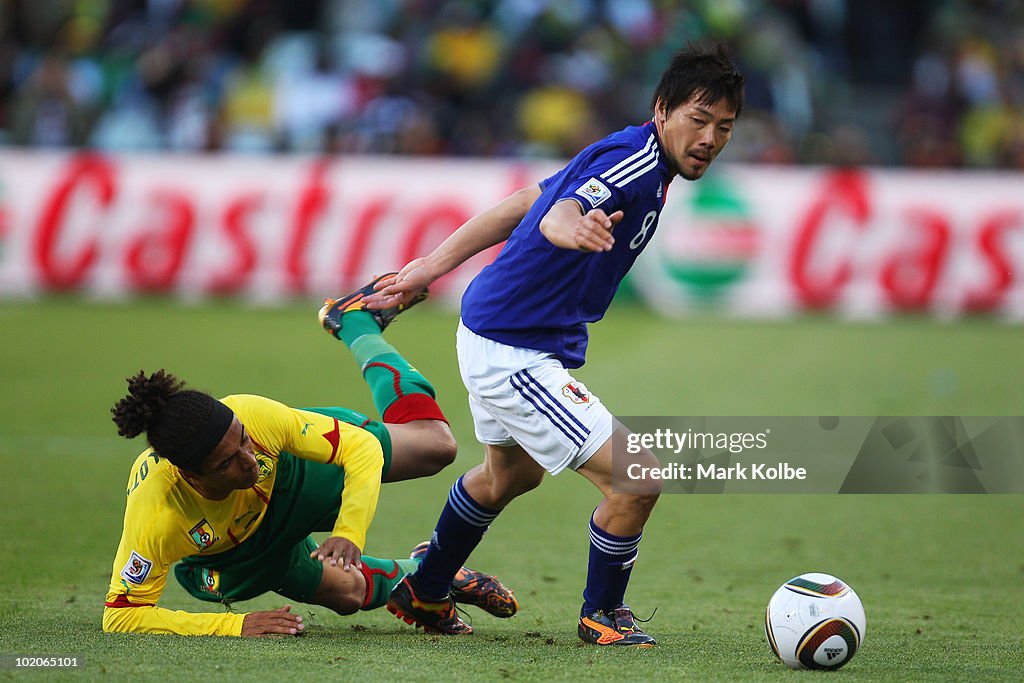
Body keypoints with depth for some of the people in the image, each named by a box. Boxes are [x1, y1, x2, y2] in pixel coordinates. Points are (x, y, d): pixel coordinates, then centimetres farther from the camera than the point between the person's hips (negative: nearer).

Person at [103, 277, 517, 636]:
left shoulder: (254, 416, -41)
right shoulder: (154, 522, -47)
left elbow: (361, 447, -30)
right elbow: (121, 616, -40)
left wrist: (349, 533, -46)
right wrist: (234, 626, -47)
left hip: (291, 472, 1)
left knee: (435, 444, 1)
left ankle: (356, 320, 26)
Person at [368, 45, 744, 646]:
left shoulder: (632, 157, 6)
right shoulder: (636, 157, -23)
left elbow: (524, 203, 11)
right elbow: (554, 215, -42)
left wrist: (430, 268, 14)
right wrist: (573, 226, -66)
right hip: (514, 354, -11)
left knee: (510, 475, 35)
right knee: (638, 480, -15)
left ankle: (424, 594, 53)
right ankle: (603, 613, 8)